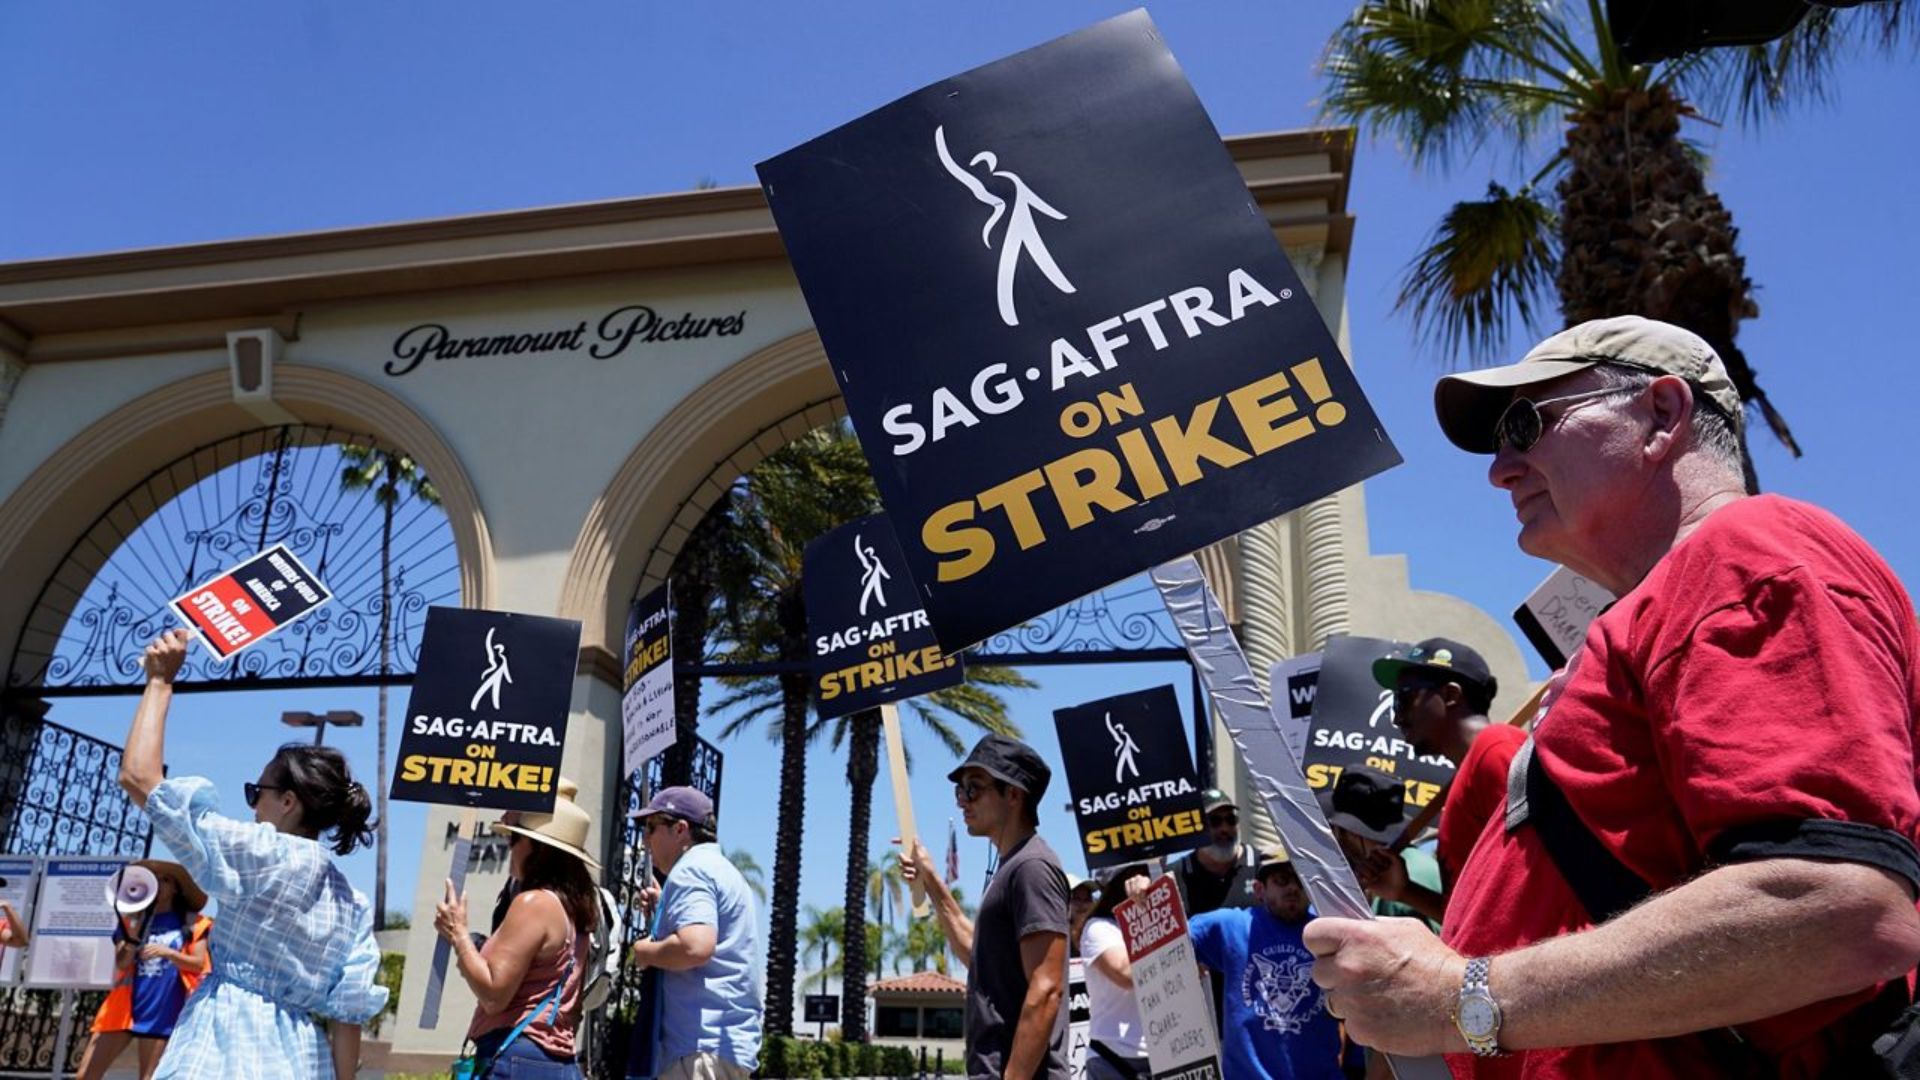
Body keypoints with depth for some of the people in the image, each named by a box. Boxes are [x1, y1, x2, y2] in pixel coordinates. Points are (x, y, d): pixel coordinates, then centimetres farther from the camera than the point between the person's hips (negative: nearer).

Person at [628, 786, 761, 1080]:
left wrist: (646, 952, -8)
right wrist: (661, 912, 19)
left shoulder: (690, 870, -9)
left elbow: (696, 946, -25)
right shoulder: (720, 869, 23)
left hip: (704, 1041, -11)